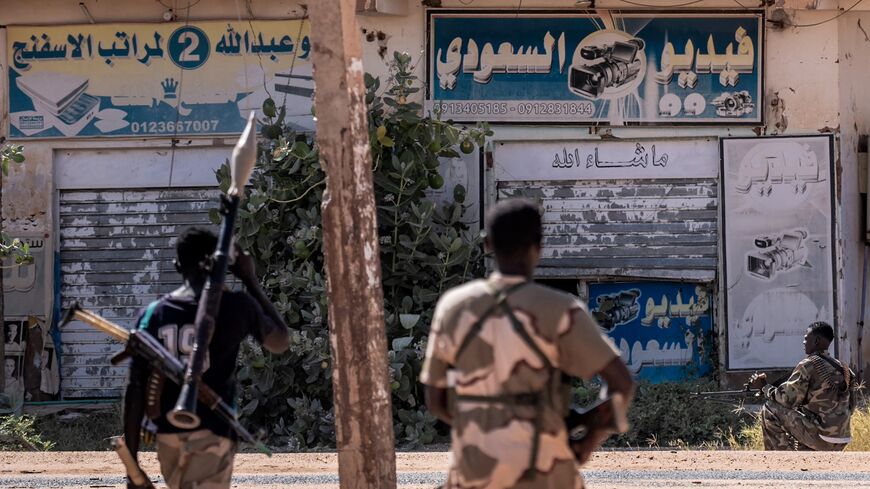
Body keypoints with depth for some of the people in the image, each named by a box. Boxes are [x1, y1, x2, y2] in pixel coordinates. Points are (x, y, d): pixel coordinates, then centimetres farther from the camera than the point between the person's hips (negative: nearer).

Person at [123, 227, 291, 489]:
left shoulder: (153, 314, 6)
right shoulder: (235, 307, -2)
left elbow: (135, 390, 2)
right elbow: (281, 341, 18)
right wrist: (250, 281, 20)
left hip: (167, 438, 4)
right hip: (212, 437, -4)